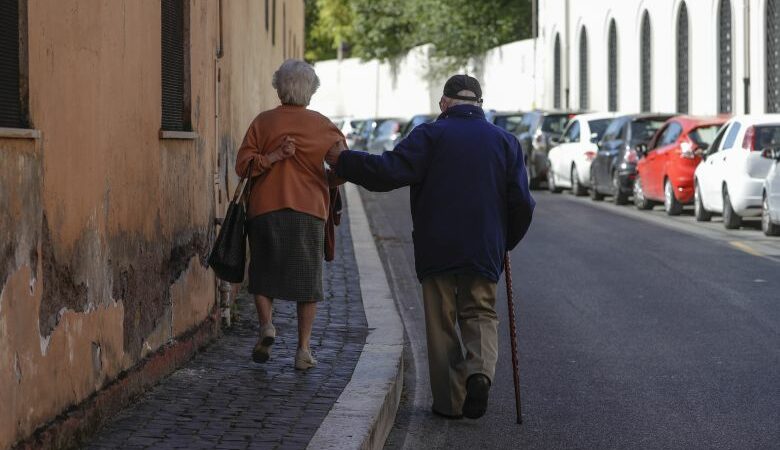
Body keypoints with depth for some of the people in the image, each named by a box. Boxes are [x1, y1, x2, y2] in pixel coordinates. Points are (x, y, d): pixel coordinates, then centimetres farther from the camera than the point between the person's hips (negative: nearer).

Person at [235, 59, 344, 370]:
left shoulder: (263, 122, 2)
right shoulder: (322, 126, 1)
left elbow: (243, 164, -6)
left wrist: (273, 157, -9)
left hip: (266, 208, 0)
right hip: (310, 210, 0)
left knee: (263, 274, 15)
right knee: (308, 279, 8)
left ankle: (266, 325, -8)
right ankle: (303, 349, 6)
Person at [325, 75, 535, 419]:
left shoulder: (431, 135, -5)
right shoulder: (505, 141, 6)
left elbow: (389, 171, -16)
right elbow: (522, 203, 3)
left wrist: (342, 160, -5)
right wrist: (506, 242, 18)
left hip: (437, 249, -2)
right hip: (485, 250, 2)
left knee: (441, 322, 8)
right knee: (480, 313, 13)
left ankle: (450, 401, 8)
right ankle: (480, 370, -15)